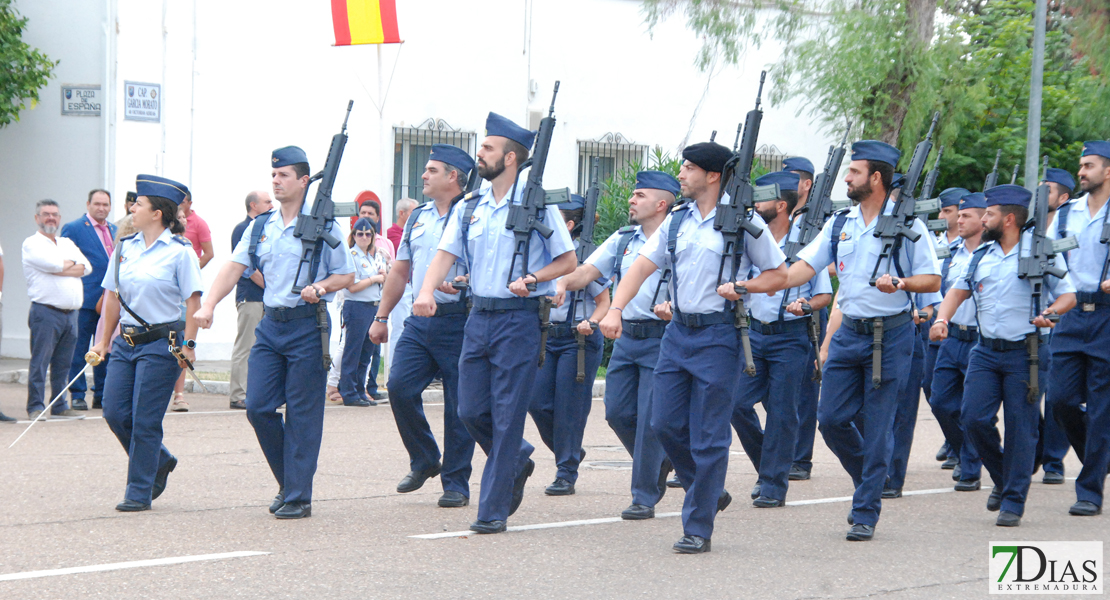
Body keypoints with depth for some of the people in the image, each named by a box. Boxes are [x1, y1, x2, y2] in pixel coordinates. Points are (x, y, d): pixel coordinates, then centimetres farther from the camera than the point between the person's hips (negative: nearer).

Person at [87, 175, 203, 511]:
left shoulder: (179, 252, -8)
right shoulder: (125, 248, 9)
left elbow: (193, 301, -8)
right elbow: (113, 297, 15)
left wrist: (188, 344, -14)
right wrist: (104, 341, 14)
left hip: (162, 344, -6)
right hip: (127, 341, 6)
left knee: (145, 420, -5)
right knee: (115, 413, 2)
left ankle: (140, 493, 5)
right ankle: (160, 463, 24)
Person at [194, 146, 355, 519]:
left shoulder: (322, 226, -2)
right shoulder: (260, 227, 11)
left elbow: (346, 276, 1)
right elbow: (234, 267, 7)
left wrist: (320, 287, -18)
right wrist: (209, 305, -7)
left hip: (308, 325, -5)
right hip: (271, 323, 5)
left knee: (302, 414, -3)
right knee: (258, 407, 0)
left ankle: (299, 497, 3)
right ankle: (288, 484, 18)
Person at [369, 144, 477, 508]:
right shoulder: (417, 218, 17)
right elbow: (400, 272, 23)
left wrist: (463, 283, -27)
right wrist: (381, 317, 21)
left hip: (458, 320, -6)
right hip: (419, 321, 6)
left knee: (458, 404, -2)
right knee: (400, 386, -7)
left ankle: (455, 483, 7)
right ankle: (424, 461, 12)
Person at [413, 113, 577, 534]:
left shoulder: (537, 207, -4)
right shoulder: (470, 208, 10)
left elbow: (568, 261, 1)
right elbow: (446, 254, 2)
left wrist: (531, 278, -16)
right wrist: (427, 291, -16)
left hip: (518, 320, -5)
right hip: (478, 316, 6)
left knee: (506, 416, -5)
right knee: (471, 411, 5)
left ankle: (493, 510, 0)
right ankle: (517, 460, 33)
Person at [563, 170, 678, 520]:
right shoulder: (622, 240, 12)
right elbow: (585, 273, 6)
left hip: (661, 339, -6)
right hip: (626, 337, 6)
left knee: (649, 418, -6)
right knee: (618, 412, 4)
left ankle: (645, 497, 3)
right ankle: (659, 462, 29)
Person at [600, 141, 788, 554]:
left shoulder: (744, 222, -4)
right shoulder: (677, 221, 11)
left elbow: (778, 275, 1)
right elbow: (642, 265, 6)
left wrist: (741, 287, -16)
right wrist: (616, 309, -7)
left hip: (718, 336, -6)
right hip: (678, 331, 6)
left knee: (708, 437, -4)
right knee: (666, 423, 4)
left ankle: (698, 528, 3)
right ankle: (710, 493, 26)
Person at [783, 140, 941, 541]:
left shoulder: (906, 223, -5)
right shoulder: (840, 223, 10)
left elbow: (932, 280, -4)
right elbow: (806, 266, 6)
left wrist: (900, 283, -23)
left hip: (890, 335, -5)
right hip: (849, 332, 5)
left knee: (877, 426, -3)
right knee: (831, 419, 1)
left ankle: (866, 513, 5)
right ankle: (868, 482, 25)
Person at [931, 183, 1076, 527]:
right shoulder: (981, 256, 12)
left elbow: (1068, 295, -1)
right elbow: (958, 290, 18)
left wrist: (1050, 313, -22)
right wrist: (941, 319, -1)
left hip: (1025, 353, -5)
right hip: (986, 352, 5)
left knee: (1020, 427, -4)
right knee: (974, 419, -5)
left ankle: (1013, 502, 5)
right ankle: (1003, 480, 19)